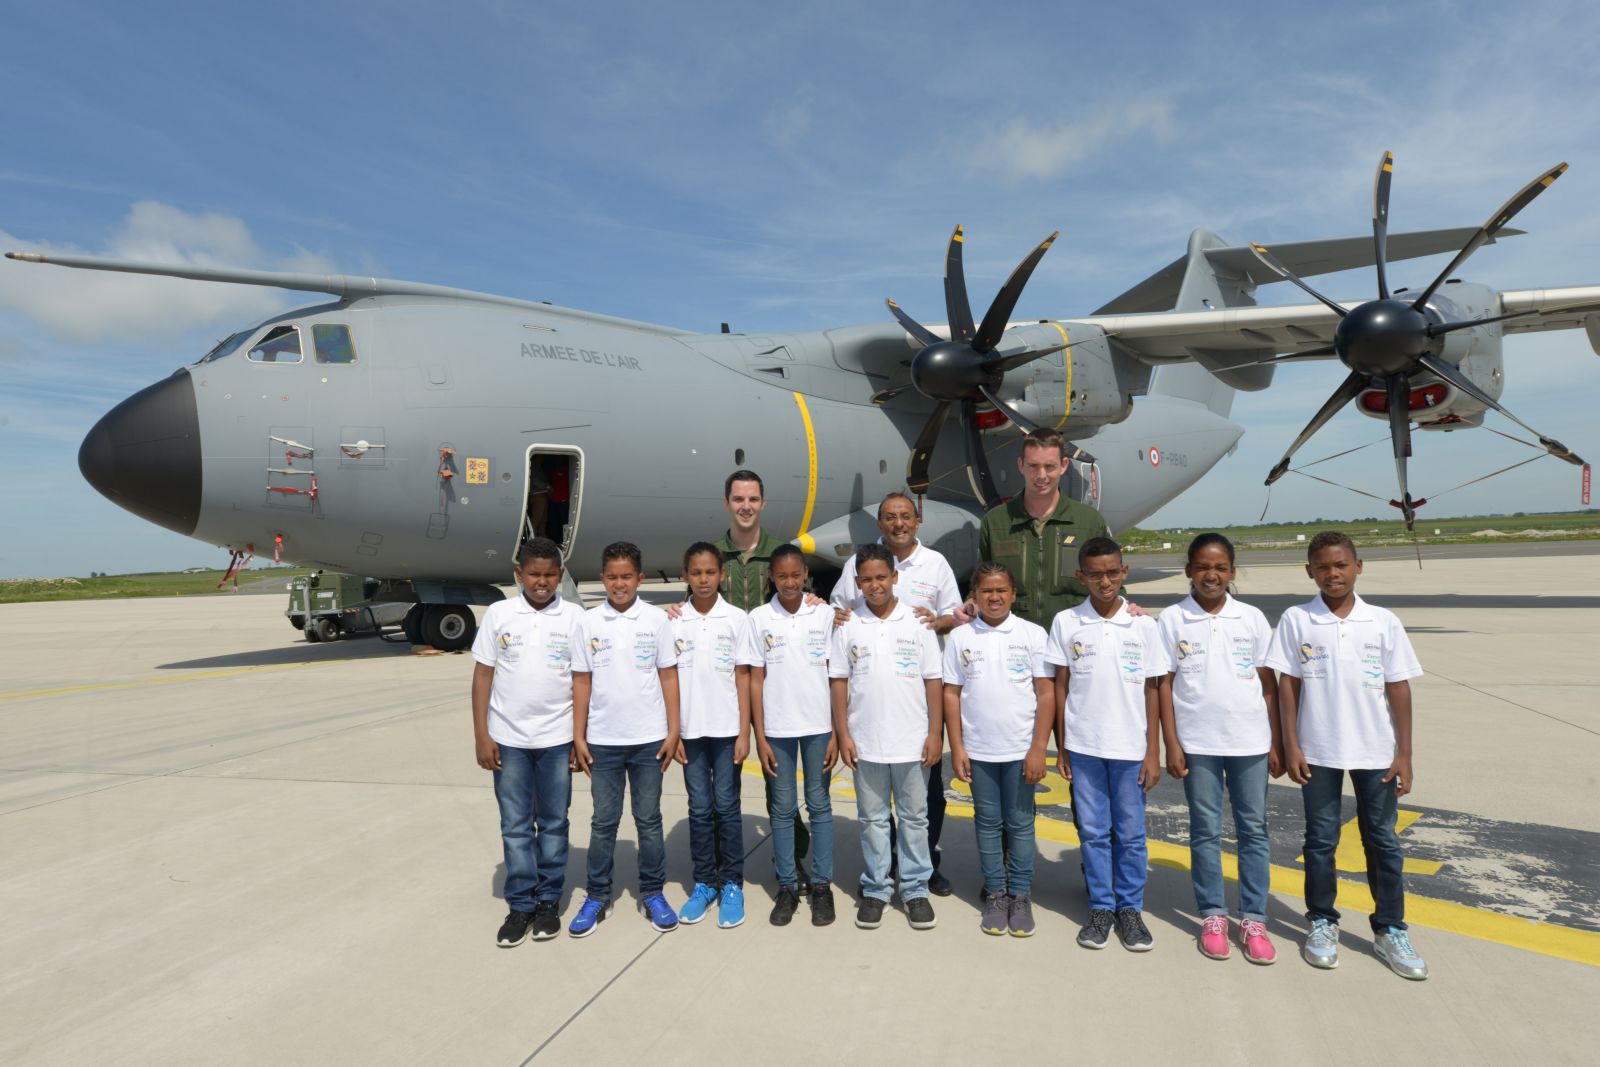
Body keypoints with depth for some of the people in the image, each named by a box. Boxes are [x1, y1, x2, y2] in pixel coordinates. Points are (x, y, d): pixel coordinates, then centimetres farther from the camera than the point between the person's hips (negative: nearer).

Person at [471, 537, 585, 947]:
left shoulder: (574, 617, -3)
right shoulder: (498, 614, 0)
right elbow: (482, 676, 2)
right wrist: (481, 736, -2)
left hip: (557, 739, -1)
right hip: (508, 739, 1)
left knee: (553, 823, 11)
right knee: (515, 826, 9)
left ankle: (549, 901, 24)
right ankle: (521, 905, 22)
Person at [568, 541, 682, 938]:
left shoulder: (656, 619, -3)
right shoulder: (588, 622, 0)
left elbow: (668, 677, 0)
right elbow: (581, 681, 3)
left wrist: (673, 731, -3)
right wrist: (578, 736, 0)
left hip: (649, 739, 0)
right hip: (603, 741, 1)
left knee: (648, 819, 10)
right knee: (604, 821, 11)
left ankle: (652, 894, 24)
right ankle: (597, 897, 24)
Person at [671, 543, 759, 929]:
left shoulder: (737, 619, -2)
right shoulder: (674, 622, 1)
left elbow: (743, 678, -2)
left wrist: (744, 733, -5)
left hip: (726, 729, -1)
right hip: (691, 730, 2)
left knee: (727, 807, 6)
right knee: (699, 809, 10)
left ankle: (732, 885, 18)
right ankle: (703, 883, 22)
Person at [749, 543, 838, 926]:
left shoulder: (825, 614, -1)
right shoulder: (759, 619, -1)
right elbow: (756, 681, 1)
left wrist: (837, 733, -3)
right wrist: (760, 738, -2)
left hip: (818, 726, 0)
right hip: (777, 729, 0)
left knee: (819, 805, 8)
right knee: (783, 808, 9)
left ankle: (822, 885, 20)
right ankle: (787, 886, 20)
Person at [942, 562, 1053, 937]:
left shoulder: (1032, 634, -3)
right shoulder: (960, 637, 1)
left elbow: (1046, 694, -4)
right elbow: (951, 694, 3)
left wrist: (1038, 748, -8)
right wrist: (956, 747, -2)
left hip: (1021, 750, -1)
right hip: (978, 750, 1)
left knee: (1020, 824, 9)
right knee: (987, 823, 11)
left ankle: (1020, 896, 22)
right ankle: (995, 894, 24)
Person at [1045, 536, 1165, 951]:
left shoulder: (1142, 625, -3)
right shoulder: (1066, 623, -2)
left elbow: (1150, 691, 1)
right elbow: (1060, 687, 3)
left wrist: (1153, 752, 0)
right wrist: (1061, 747, 2)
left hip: (1130, 747, 0)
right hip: (1083, 746, 0)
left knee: (1130, 834, 10)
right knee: (1093, 832, 10)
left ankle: (1130, 909, 26)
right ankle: (1101, 908, 24)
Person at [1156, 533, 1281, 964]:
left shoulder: (1252, 619, 2)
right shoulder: (1171, 620, -3)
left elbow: (1268, 684, 5)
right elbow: (1164, 685, -2)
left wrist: (1277, 743, 3)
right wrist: (1171, 745, -5)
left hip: (1250, 741, 2)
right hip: (1197, 743, -1)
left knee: (1254, 830, 8)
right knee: (1205, 831, 8)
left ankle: (1253, 919, 20)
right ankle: (1212, 916, 20)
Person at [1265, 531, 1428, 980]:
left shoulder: (1384, 622, -2)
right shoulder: (1295, 621, -4)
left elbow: (1399, 690, 0)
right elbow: (1287, 686, -3)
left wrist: (1404, 754, -2)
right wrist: (1291, 746, -6)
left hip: (1376, 752, 1)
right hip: (1318, 753, -1)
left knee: (1383, 841, 11)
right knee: (1321, 840, 10)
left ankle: (1390, 931, 26)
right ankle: (1323, 924, 24)